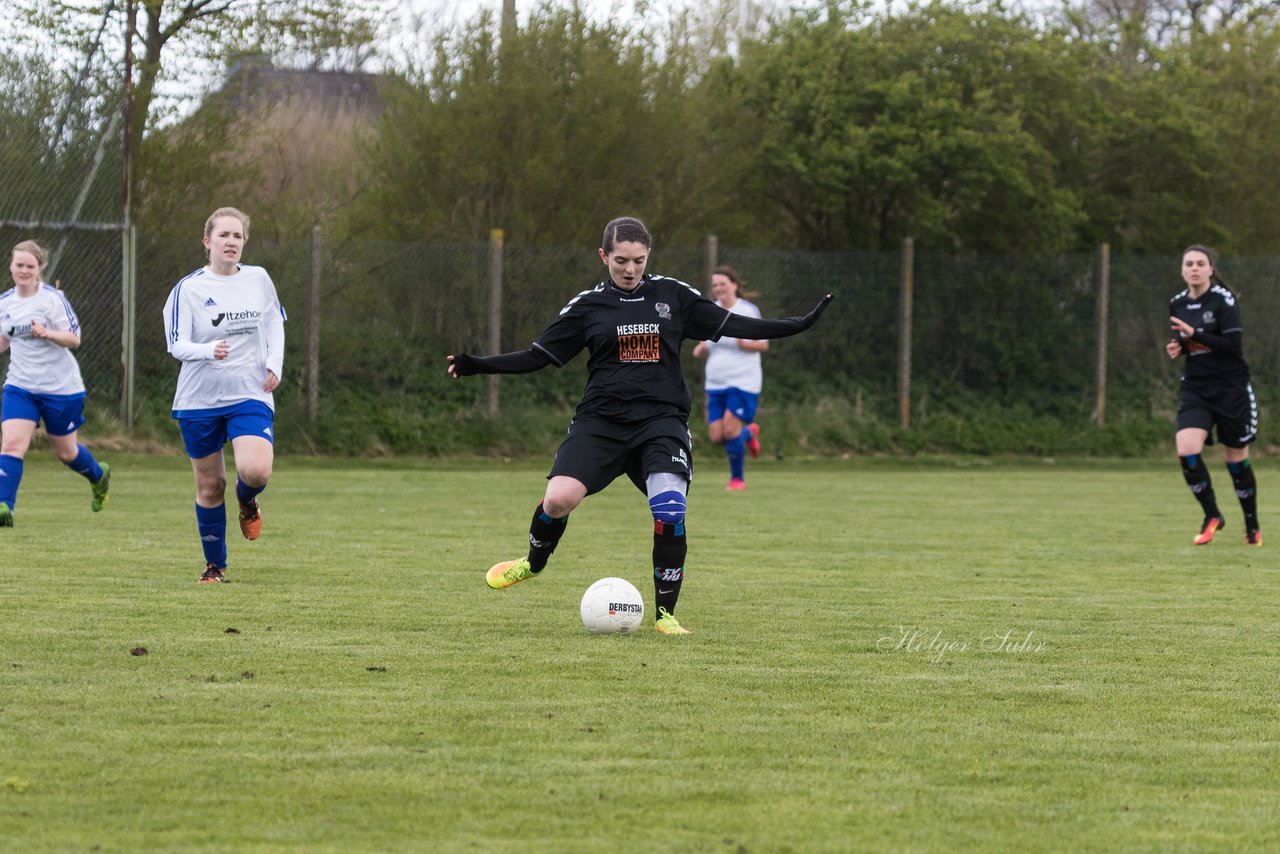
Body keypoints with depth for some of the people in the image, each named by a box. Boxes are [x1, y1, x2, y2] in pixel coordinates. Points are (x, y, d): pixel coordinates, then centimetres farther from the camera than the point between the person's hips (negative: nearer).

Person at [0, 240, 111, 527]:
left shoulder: (53, 298, -12)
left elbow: (74, 339, -14)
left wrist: (46, 333, -31)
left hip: (61, 387, -4)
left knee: (65, 452, 12)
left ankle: (98, 476, 44)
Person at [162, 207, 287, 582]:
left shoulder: (259, 279, 3)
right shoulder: (188, 289, -7)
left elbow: (275, 323, 18)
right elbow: (177, 345, -12)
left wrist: (275, 363, 3)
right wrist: (208, 350, -32)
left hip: (250, 396, 1)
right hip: (200, 398, -1)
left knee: (256, 470, -23)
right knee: (209, 485, 5)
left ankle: (247, 500, 16)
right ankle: (215, 565, 24)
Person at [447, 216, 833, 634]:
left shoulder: (673, 296, 7)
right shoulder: (587, 305, 6)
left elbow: (734, 325, 10)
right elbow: (537, 356, 7)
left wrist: (801, 324, 5)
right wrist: (478, 365, -5)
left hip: (662, 421, 0)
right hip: (600, 421, 0)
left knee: (670, 513, -19)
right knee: (559, 498, -21)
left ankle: (665, 612, 0)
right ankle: (534, 562, 13)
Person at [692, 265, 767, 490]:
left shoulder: (748, 310, -6)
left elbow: (764, 345, -3)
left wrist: (746, 344, -23)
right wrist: (701, 349, -4)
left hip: (743, 382, -6)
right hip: (716, 384, 6)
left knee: (730, 429, -14)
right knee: (716, 436, -1)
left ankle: (737, 478, 6)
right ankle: (749, 433, 31)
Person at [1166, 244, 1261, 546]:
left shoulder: (1224, 300, -12)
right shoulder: (1177, 304, 5)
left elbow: (1234, 346, -20)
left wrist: (1194, 335, -26)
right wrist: (1177, 347, -1)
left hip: (1231, 388, -4)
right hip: (1195, 388, 4)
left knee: (1236, 458, 5)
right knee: (1187, 451, -18)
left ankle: (1252, 525, 25)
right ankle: (1212, 516, 0)